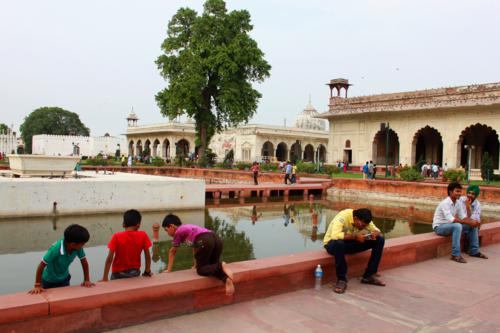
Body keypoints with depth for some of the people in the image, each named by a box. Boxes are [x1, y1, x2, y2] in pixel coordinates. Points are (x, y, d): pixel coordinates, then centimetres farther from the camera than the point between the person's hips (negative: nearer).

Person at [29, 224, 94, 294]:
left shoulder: (78, 247, -24)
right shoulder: (55, 249, -36)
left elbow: (84, 262, -9)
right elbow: (41, 266, -28)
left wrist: (87, 280, -11)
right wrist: (37, 285, -24)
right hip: (49, 281, -4)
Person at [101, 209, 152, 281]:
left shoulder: (117, 237, -13)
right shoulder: (143, 236, -10)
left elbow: (109, 258, -14)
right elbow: (147, 256, -5)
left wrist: (105, 278, -10)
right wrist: (147, 272, 8)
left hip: (118, 274, -2)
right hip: (135, 273, 2)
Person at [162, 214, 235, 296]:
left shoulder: (178, 232, 19)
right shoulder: (187, 227, 39)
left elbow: (172, 252, 28)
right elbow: (195, 247, 44)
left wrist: (168, 270, 36)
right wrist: (196, 264, 46)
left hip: (205, 241, -7)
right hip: (216, 239, 7)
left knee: (201, 270, 7)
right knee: (212, 266, 20)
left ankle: (221, 266, -19)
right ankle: (226, 279, -8)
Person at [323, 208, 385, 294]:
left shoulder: (363, 220, -9)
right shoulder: (342, 217, -29)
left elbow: (376, 230, -2)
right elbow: (335, 235, -42)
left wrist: (374, 234, -25)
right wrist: (355, 236, -39)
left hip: (350, 243, 6)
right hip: (333, 244, -6)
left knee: (380, 240, -8)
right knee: (339, 243, -44)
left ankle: (369, 276, -3)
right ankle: (341, 280, -28)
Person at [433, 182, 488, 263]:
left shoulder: (458, 203, 3)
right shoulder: (445, 203, -24)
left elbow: (463, 217, 1)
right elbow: (451, 219, -32)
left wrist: (472, 221, -21)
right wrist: (469, 222, -32)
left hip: (451, 225, 9)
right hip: (439, 227, -9)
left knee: (473, 226, -1)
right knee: (457, 226, -36)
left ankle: (474, 251, 10)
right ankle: (455, 255, -31)